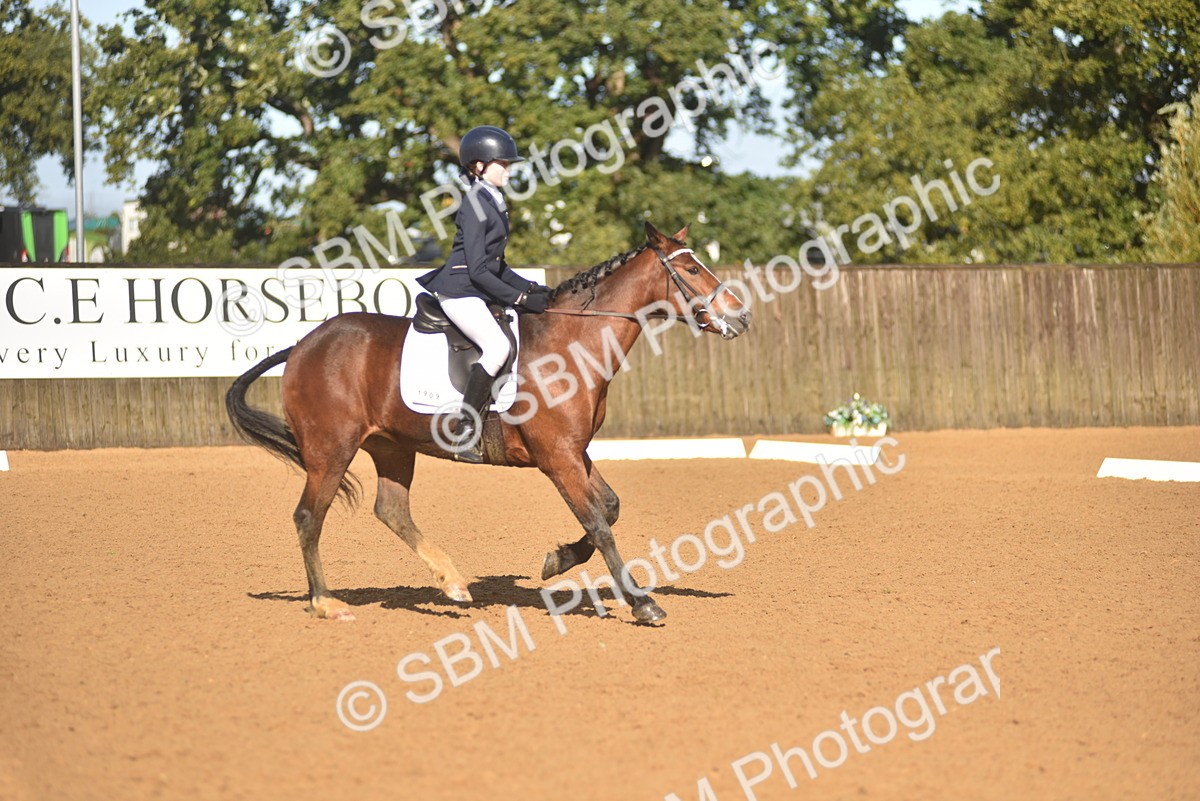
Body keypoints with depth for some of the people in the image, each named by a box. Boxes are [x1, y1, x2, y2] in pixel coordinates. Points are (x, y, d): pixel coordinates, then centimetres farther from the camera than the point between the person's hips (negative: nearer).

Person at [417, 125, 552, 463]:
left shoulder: (494, 203, 17)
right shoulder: (475, 205, -12)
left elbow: (496, 266, 22)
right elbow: (478, 270, -18)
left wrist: (530, 288, 8)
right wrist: (520, 298, -19)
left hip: (478, 292, 10)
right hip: (459, 291, -10)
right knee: (497, 345, -27)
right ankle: (467, 433, -26)